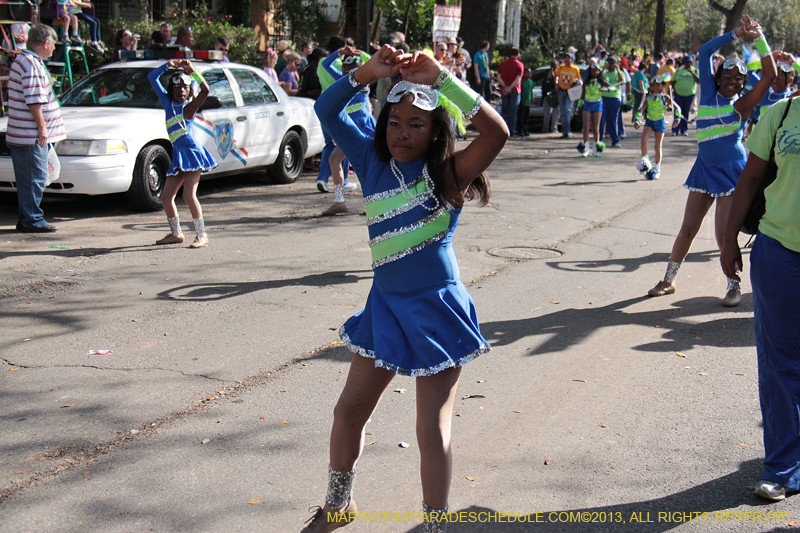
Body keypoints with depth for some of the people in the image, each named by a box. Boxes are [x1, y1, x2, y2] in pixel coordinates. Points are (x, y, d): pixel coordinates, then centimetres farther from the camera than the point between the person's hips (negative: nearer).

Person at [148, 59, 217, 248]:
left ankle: (201, 235, -7)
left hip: (191, 152, -7)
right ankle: (176, 233, 20)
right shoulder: (168, 102, 13)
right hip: (178, 155, 7)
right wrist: (167, 65, 7)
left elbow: (205, 90, -20)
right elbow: (152, 77, 18)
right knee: (166, 196, 7)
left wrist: (192, 71, -18)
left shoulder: (189, 107, -2)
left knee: (189, 195, -13)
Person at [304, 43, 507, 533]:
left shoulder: (447, 174, -10)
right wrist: (368, 72, -16)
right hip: (386, 304, 5)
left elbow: (497, 133, -26)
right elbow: (327, 111, -1)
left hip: (437, 308, -5)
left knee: (433, 428, 0)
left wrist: (441, 77, -27)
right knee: (350, 410, 15)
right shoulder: (374, 161, 2)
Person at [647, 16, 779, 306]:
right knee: (688, 228, 7)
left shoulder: (742, 104, -2)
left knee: (724, 232, -6)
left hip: (732, 170, -3)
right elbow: (705, 52, 1)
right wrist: (735, 34, -4)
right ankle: (668, 280, 18)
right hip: (705, 168, 4)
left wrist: (759, 38, -12)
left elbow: (769, 75, -12)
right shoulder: (709, 93, 6)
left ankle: (734, 286, 11)